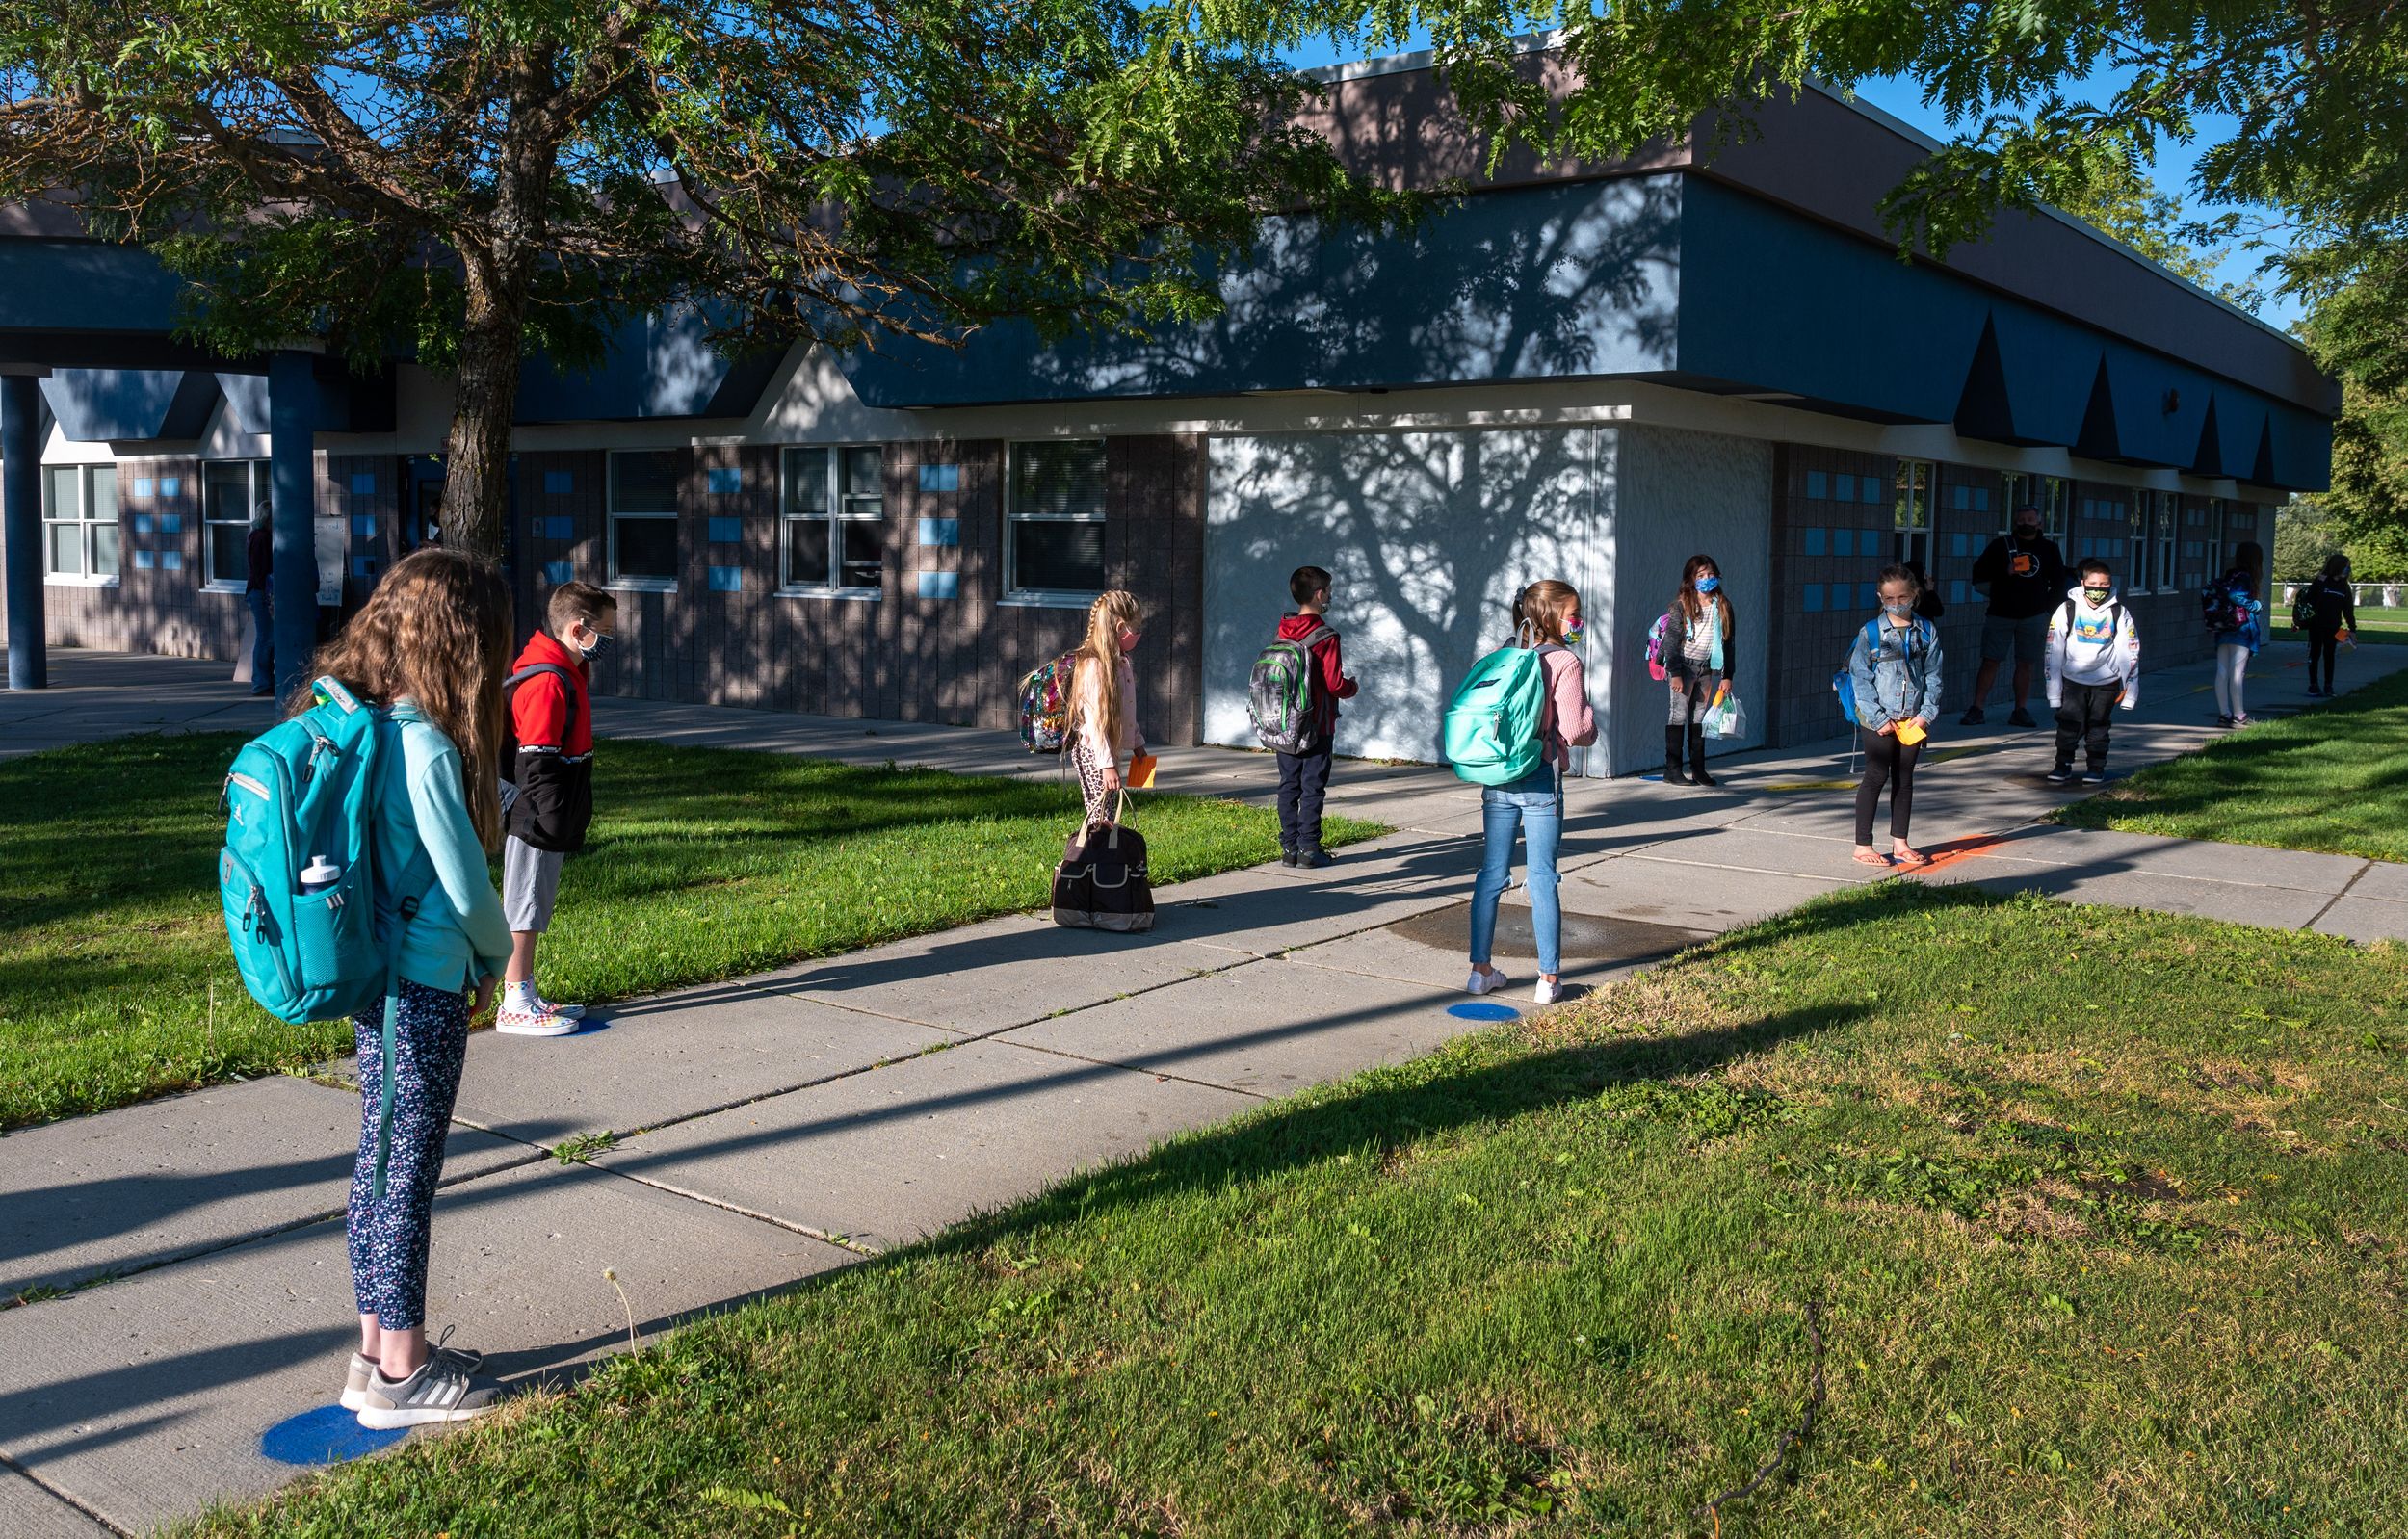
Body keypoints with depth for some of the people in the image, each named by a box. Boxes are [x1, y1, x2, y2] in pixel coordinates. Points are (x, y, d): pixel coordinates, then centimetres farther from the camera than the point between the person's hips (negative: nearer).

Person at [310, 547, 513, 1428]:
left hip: (374, 983, 9)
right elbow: (465, 886, -17)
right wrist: (495, 959, 0)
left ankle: (380, 1351, 31)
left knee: (382, 1167, 18)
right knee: (408, 1177, 4)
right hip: (423, 992, -9)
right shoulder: (425, 748, -22)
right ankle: (401, 1374, 18)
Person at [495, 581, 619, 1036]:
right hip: (537, 824, -10)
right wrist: (556, 825, -23)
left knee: (533, 912, 18)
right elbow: (538, 763, -24)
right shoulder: (547, 681, -21)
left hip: (544, 824, 10)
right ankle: (515, 1006, 8)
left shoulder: (566, 671, 12)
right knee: (523, 912, 0)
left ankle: (526, 996, 28)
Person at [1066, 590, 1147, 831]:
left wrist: (1137, 743, 25)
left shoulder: (1121, 663, 10)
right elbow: (1095, 721, -22)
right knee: (1100, 820, -7)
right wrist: (1107, 765, -24)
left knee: (1107, 818, 12)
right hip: (1094, 755, -9)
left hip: (1113, 751, 9)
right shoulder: (1094, 666, -19)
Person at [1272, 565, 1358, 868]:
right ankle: (1308, 848, 3)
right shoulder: (1325, 637, -15)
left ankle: (1289, 847, 12)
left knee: (1289, 786, 10)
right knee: (1313, 788, 1)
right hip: (1317, 727, -6)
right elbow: (1335, 684, -17)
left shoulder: (1283, 634, 4)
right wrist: (1351, 686, 6)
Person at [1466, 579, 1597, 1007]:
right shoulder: (1564, 662, -10)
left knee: (1492, 874, 11)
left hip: (1497, 779, 5)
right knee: (1541, 878, 2)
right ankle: (1549, 978, 8)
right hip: (1541, 780, -5)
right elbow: (1575, 731, -14)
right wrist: (1590, 727, 7)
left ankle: (1481, 970, 17)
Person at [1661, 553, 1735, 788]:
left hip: (1708, 667, 4)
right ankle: (1672, 770, -1)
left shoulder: (1723, 605, 6)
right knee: (1679, 714, -4)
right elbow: (1671, 640, -8)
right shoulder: (1682, 605, -6)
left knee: (1700, 716, 8)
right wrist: (1675, 673, -14)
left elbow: (1729, 642, 9)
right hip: (1684, 665, -4)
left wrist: (1727, 676, 5)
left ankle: (1698, 770, 13)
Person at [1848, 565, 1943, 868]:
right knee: (1876, 777, -1)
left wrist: (1926, 713, -6)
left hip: (1912, 720, 4)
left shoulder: (1927, 632, 3)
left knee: (1904, 779, 11)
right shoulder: (1870, 633, -7)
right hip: (1878, 720, -4)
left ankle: (1900, 843, 20)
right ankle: (1863, 846, 5)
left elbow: (1932, 675, 5)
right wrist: (1878, 718, -13)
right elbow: (1860, 678, -9)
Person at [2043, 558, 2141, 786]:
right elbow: (2053, 650, -1)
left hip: (2106, 682, 0)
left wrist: (2129, 690, 1)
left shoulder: (2119, 614, -2)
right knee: (2069, 723, -6)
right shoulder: (2066, 611, -4)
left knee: (2098, 725, 5)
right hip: (2073, 679, 0)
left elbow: (2131, 652, 3)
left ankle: (2096, 767, 18)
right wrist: (2054, 690, -3)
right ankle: (2063, 765, 8)